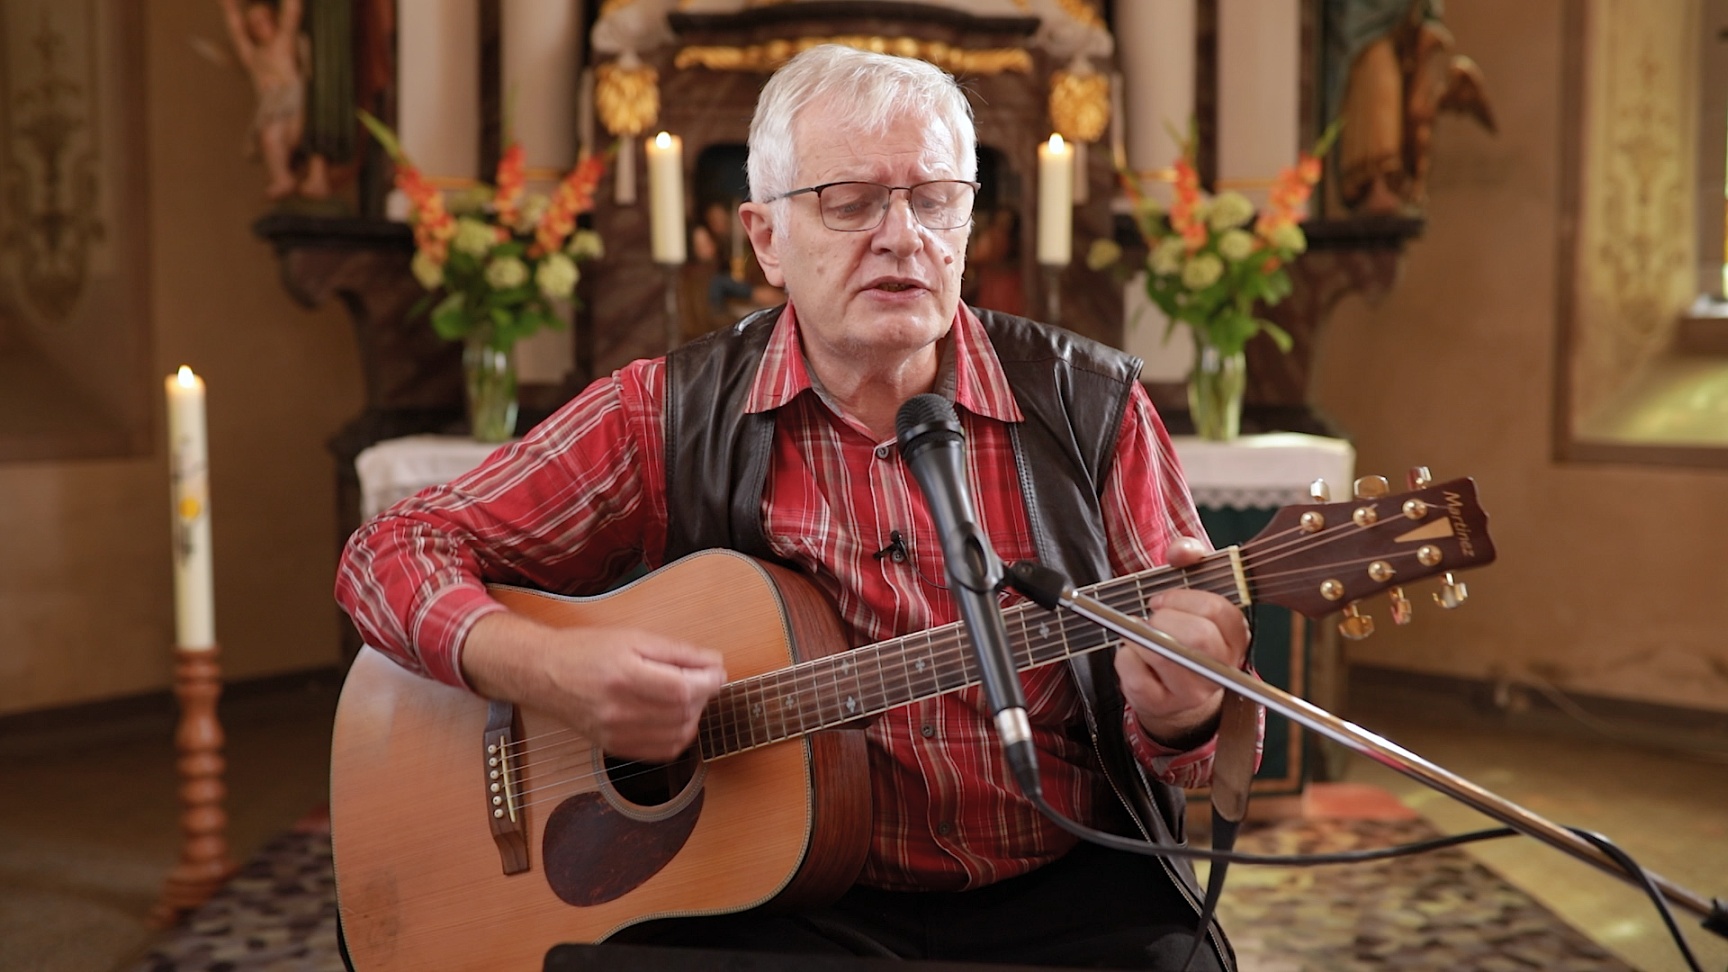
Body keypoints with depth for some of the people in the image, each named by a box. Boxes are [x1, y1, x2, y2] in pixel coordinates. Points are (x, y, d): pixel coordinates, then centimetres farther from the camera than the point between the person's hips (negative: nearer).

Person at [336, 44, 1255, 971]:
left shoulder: (1089, 405, 2)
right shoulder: (669, 416, -1)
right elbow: (394, 548, 1)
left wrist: (1178, 715, -21)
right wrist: (544, 667, -19)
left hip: (1064, 890, 1)